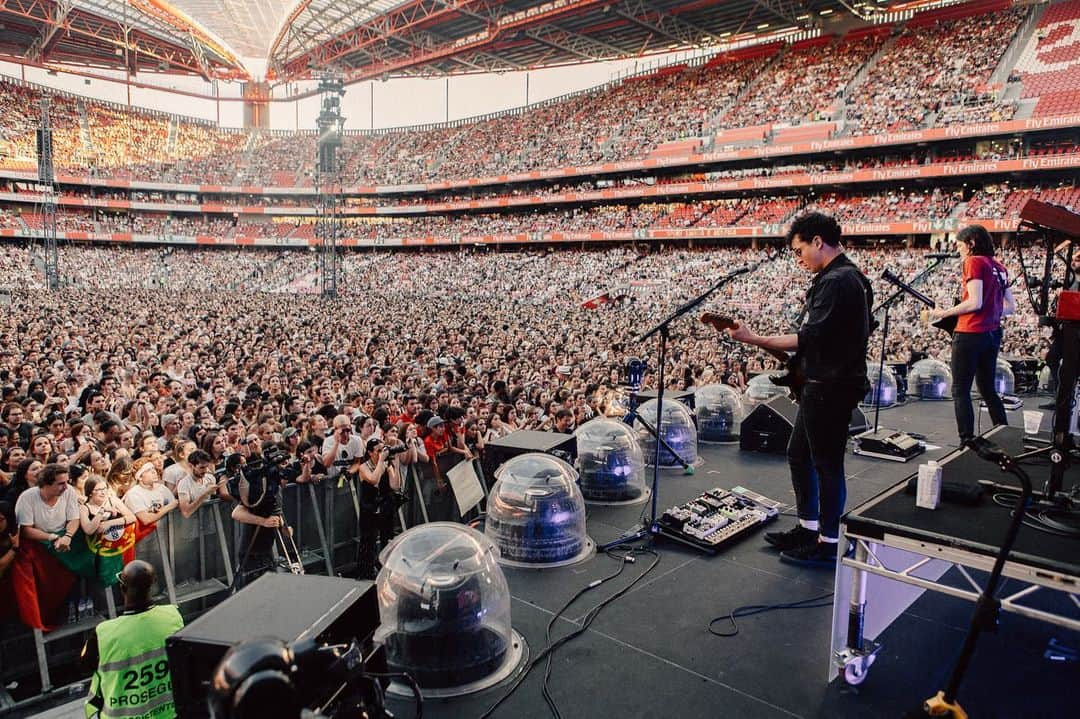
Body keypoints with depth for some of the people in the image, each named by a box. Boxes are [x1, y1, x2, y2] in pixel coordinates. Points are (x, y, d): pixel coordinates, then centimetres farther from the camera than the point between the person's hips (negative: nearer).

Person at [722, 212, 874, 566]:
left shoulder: (835, 282, -20)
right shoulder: (853, 276, 14)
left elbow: (809, 338, -27)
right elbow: (866, 327, 23)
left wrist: (754, 339, -25)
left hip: (829, 388, -11)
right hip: (825, 383, 11)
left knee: (827, 464, 0)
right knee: (799, 455, 18)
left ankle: (829, 544, 13)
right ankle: (808, 527, 30)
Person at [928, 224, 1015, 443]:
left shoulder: (974, 262, -9)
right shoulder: (999, 267, 15)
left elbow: (975, 302, -18)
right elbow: (1011, 307, 15)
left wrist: (944, 313, -9)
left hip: (970, 334, -8)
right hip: (993, 334, 8)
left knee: (960, 391, -2)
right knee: (988, 390, 18)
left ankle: (967, 442, -4)